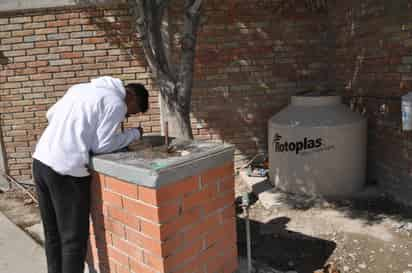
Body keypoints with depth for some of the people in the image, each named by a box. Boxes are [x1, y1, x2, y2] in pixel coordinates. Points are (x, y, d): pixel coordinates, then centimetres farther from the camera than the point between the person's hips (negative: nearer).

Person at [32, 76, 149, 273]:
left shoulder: (81, 88, 18)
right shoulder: (115, 103, -6)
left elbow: (51, 114, 23)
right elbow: (101, 146, -8)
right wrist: (134, 133, 4)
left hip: (41, 161, 9)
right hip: (67, 170, -8)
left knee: (53, 235, 19)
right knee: (74, 238, 4)